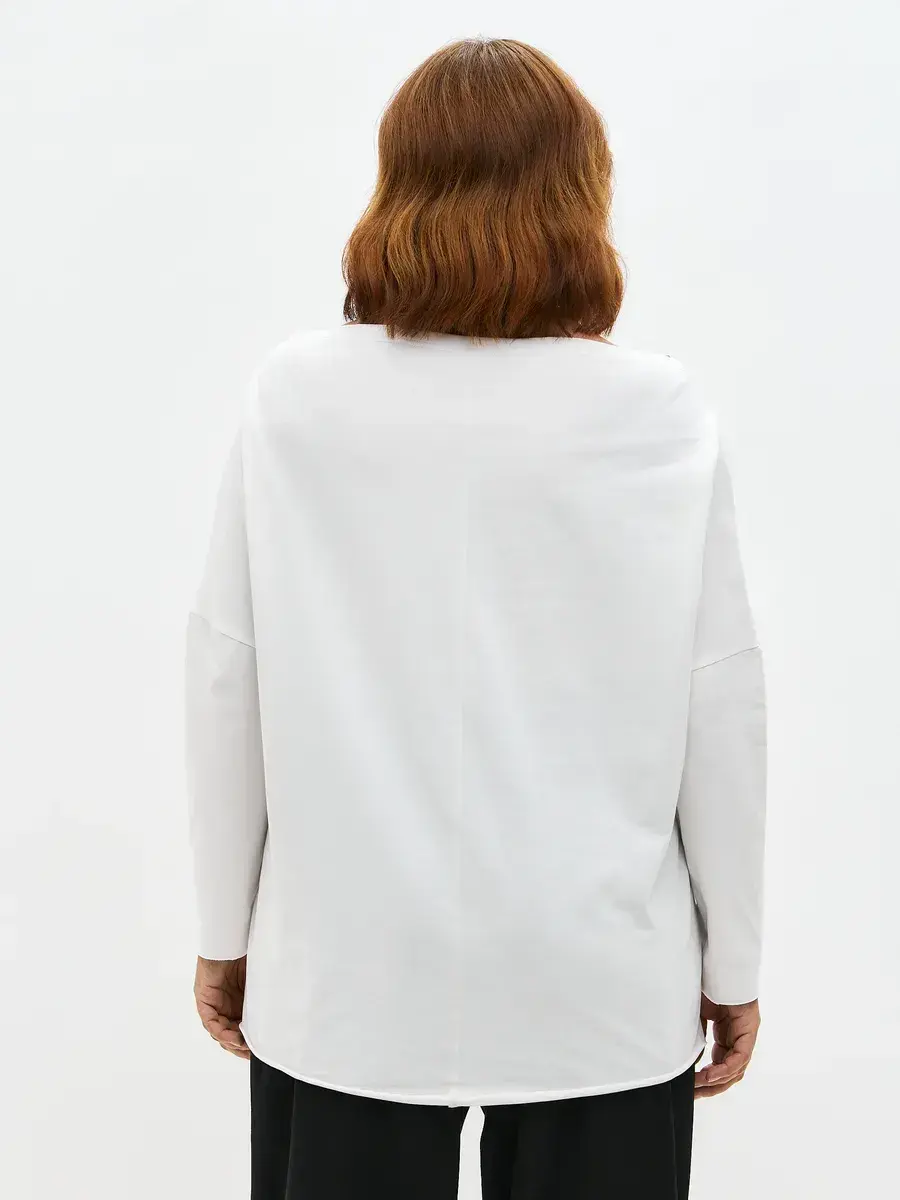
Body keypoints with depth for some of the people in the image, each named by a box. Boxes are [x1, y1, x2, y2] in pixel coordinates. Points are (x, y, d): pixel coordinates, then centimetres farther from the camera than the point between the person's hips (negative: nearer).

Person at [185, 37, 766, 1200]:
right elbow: (719, 701, -5)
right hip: (594, 973, 0)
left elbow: (229, 677, -4)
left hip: (348, 970, 1)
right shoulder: (658, 414, -8)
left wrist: (226, 925, 9)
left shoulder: (296, 397, -7)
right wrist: (731, 954, 7)